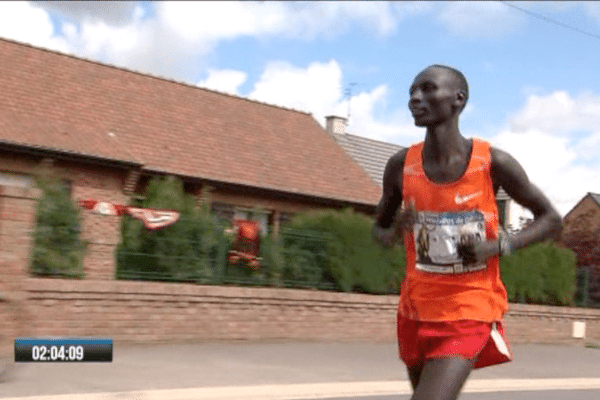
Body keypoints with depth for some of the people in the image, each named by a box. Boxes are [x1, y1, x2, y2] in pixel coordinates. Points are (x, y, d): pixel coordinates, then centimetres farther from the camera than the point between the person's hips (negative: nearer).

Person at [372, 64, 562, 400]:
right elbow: (379, 229, 11)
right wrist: (394, 233, -13)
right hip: (417, 309, 4)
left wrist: (500, 246, -17)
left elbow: (551, 219, 0)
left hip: (471, 310, -4)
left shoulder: (494, 163, -12)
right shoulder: (401, 166, -4)